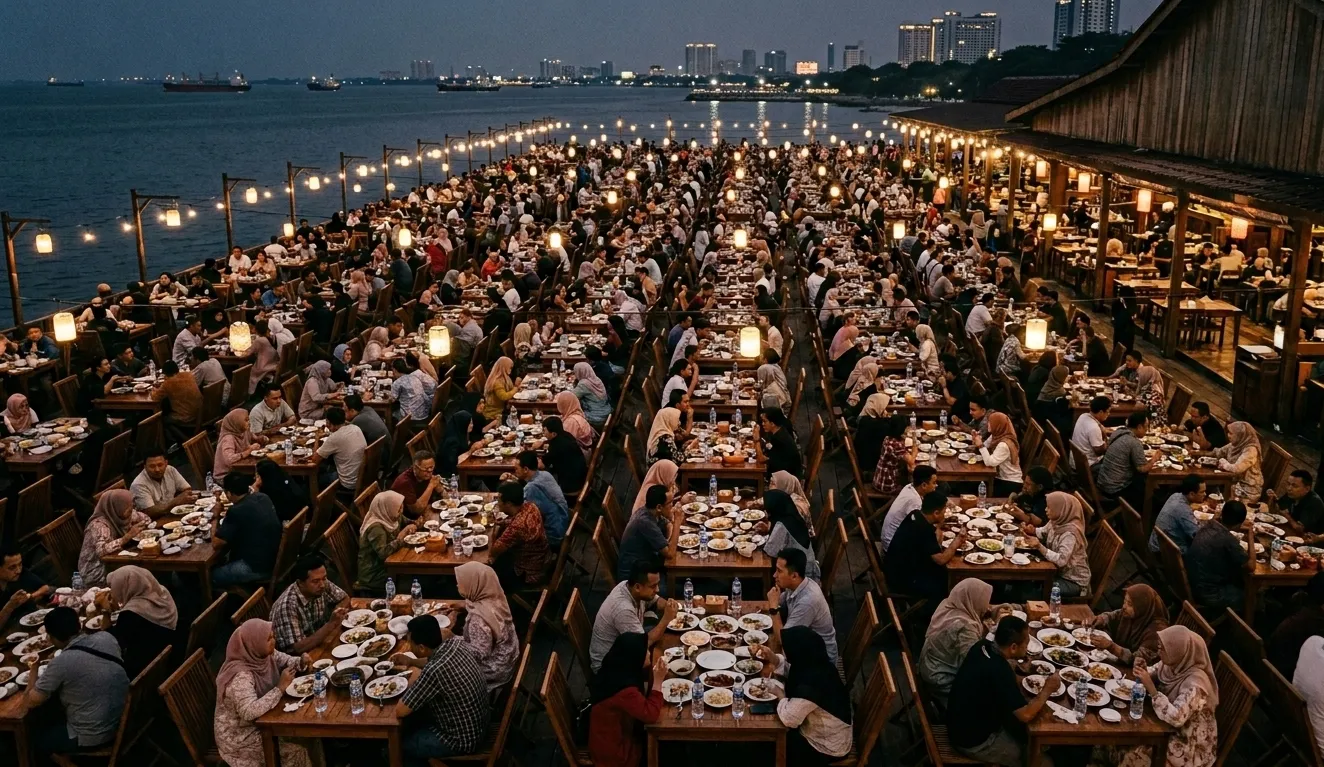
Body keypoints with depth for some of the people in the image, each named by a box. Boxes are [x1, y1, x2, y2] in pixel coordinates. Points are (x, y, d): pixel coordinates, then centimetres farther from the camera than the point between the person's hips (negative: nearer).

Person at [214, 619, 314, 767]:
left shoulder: (263, 654, -8)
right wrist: (281, 687, -36)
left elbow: (283, 660, 12)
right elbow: (249, 712, -41)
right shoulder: (240, 675, -32)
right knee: (298, 748, -14)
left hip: (263, 719, 8)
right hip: (240, 736, -8)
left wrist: (300, 662, -10)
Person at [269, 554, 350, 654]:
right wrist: (330, 625, -33)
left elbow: (345, 599, 7)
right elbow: (298, 648, -31)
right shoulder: (287, 605, -29)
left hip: (317, 645, 6)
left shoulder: (323, 585, -12)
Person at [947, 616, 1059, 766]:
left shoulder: (983, 646, -9)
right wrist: (1047, 690, -14)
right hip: (974, 742, -8)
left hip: (962, 725, 8)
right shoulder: (998, 671, -34)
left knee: (1025, 731, 22)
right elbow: (1026, 715, -29)